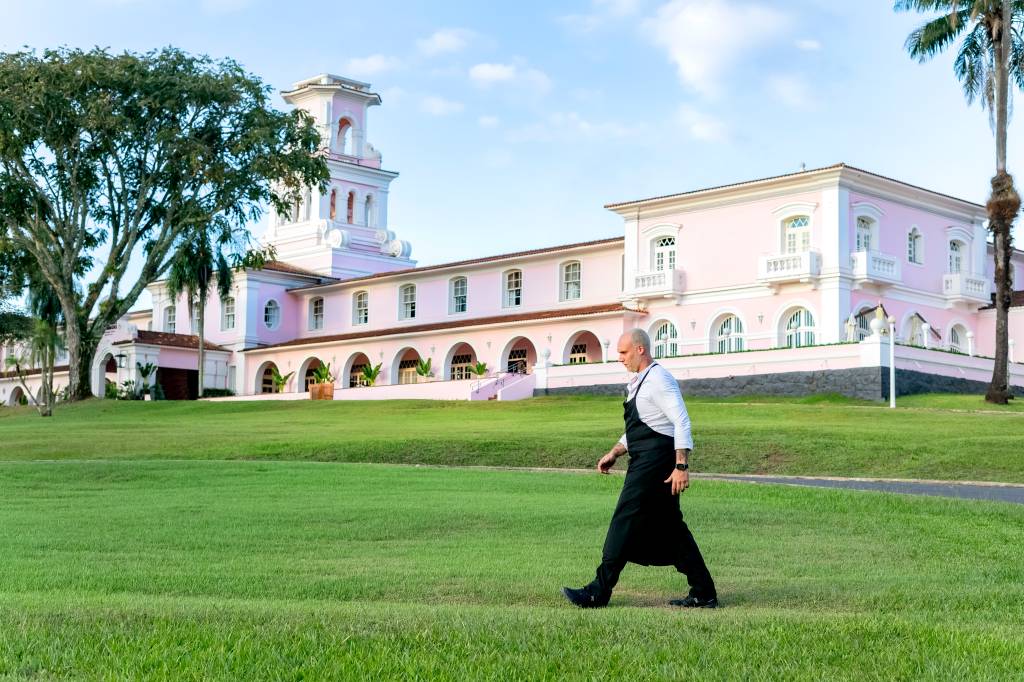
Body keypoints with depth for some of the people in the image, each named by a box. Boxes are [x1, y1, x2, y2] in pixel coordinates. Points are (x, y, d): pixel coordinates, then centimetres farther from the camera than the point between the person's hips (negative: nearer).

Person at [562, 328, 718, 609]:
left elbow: (682, 422, -20)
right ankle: (703, 594, 14)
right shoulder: (639, 383, 19)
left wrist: (681, 466, -26)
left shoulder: (658, 379, -12)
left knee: (625, 521, -7)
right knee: (670, 528, 11)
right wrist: (614, 453, 18)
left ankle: (598, 593, -3)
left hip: (654, 462, -10)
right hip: (645, 460, 10)